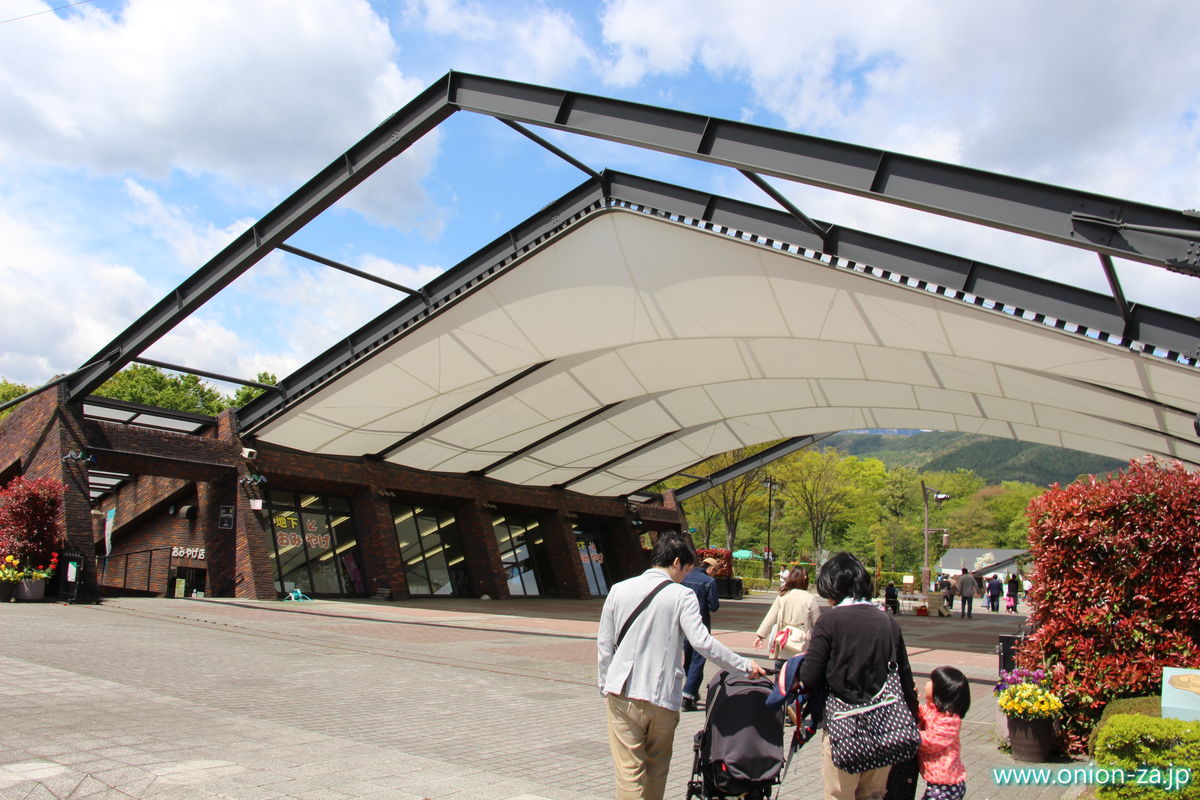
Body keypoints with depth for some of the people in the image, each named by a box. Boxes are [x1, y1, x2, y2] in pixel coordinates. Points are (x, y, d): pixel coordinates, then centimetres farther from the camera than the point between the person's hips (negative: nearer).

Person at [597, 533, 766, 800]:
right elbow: (702, 642, -16)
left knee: (629, 771, 2)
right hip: (662, 697, -1)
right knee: (657, 770, 18)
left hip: (621, 693, 2)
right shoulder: (682, 595, -7)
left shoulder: (619, 590, 3)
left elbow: (604, 645, 7)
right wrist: (744, 666, -7)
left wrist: (605, 686, 16)